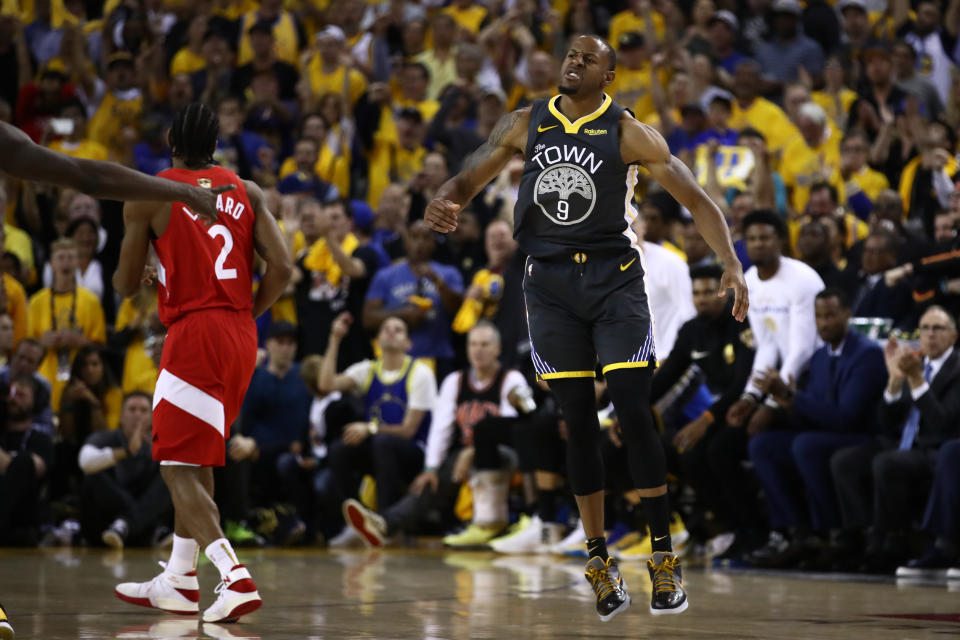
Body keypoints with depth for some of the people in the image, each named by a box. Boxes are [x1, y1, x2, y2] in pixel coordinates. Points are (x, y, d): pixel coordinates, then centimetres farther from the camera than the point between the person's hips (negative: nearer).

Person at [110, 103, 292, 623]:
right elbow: (281, 268, 0)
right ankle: (179, 581, 27)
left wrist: (130, 270, 25)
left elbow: (126, 284, 2)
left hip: (193, 333, -6)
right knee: (197, 460, 21)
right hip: (241, 337, 6)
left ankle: (236, 578, -24)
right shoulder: (247, 193, 10)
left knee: (178, 467, -5)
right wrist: (247, 314, 14)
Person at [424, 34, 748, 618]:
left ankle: (665, 555, -4)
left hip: (614, 278, -3)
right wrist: (445, 202, -16)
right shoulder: (525, 125, 6)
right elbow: (470, 179, 9)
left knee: (635, 413, -11)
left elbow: (696, 200, -5)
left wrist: (732, 263, -17)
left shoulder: (628, 134, -4)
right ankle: (599, 559, 14)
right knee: (579, 422, 5)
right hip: (550, 282, 3)